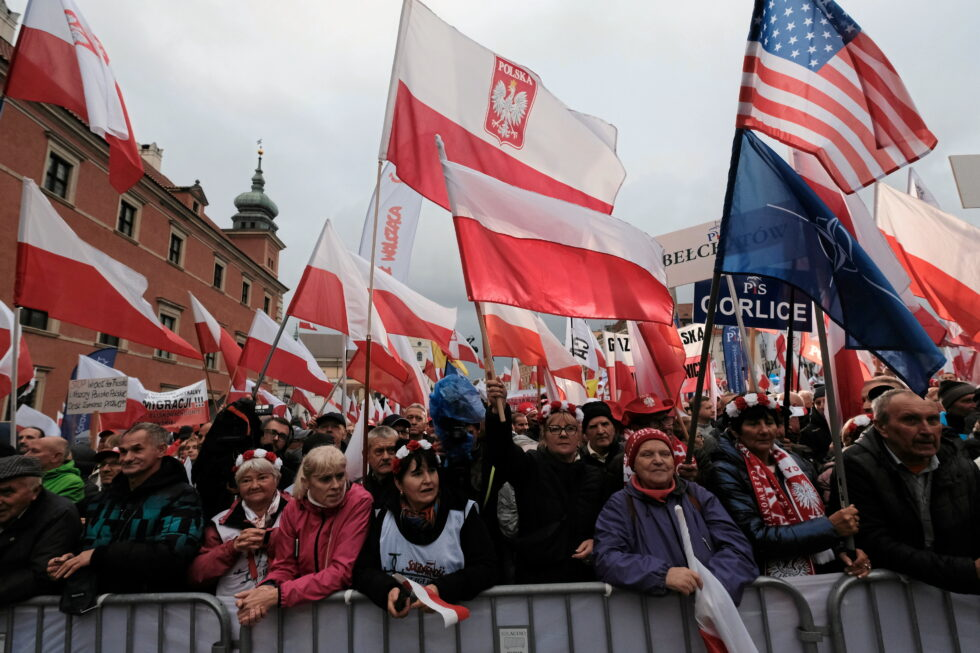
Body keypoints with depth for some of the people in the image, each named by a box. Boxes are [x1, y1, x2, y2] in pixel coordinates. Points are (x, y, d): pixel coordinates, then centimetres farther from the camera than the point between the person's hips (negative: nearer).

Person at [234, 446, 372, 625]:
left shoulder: (360, 502, -15)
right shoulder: (295, 507, -2)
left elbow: (343, 571, -19)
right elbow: (285, 566, 3)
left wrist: (278, 595, -23)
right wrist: (268, 588, -19)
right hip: (304, 604, 3)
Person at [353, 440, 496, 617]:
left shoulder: (462, 512, -5)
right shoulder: (381, 515, 0)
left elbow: (486, 568, -6)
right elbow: (362, 570, 0)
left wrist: (441, 589, -20)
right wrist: (387, 591, -20)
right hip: (395, 615, 2)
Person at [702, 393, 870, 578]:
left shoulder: (797, 464, 9)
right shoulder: (724, 473, -11)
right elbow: (757, 537, -17)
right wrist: (830, 527, -15)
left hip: (820, 573, 6)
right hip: (767, 583, -6)